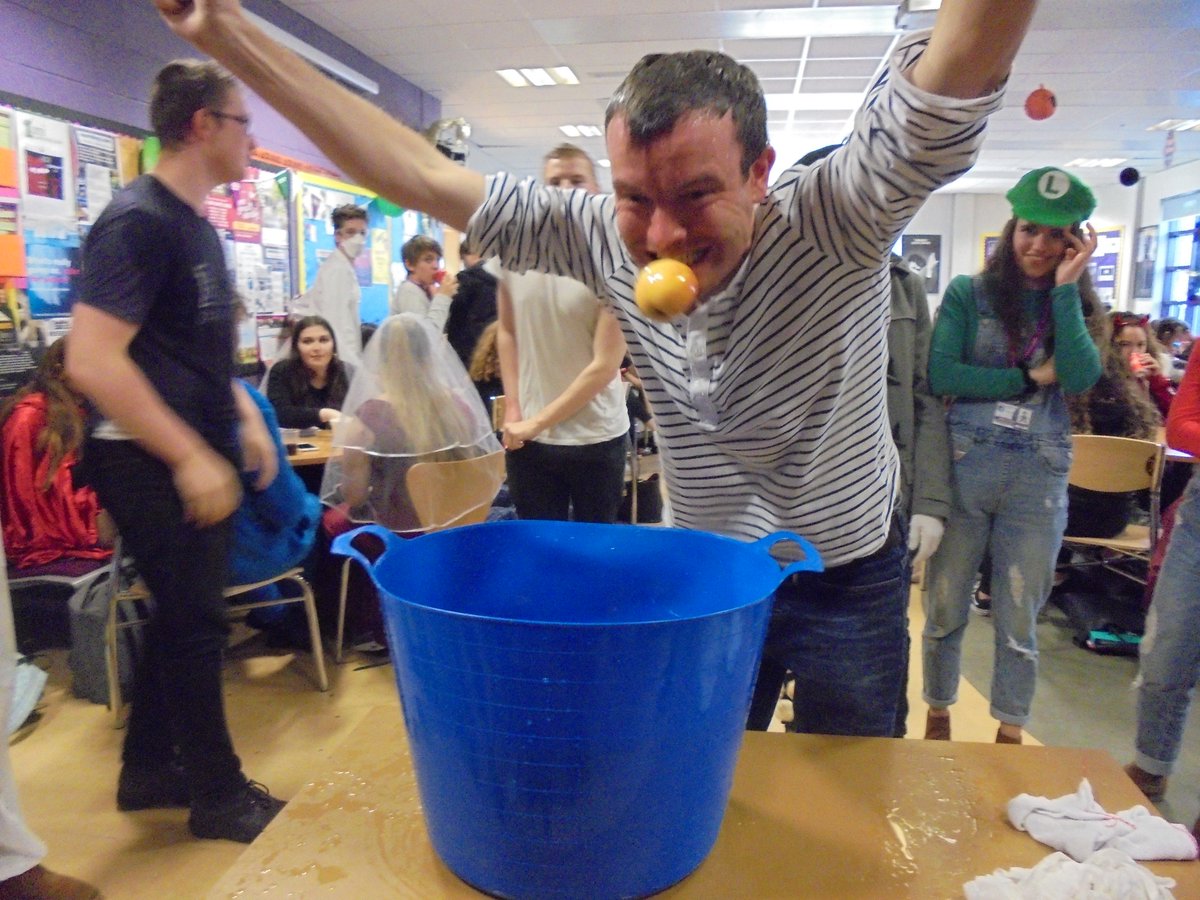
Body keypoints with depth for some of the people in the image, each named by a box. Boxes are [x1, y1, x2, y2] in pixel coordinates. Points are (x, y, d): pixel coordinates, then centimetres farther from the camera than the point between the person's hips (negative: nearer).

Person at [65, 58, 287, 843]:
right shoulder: (138, 220, -17)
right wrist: (190, 458, -24)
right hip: (153, 464, -9)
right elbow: (92, 362, -24)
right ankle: (219, 794, 18)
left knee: (183, 617, 16)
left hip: (198, 457, 9)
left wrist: (245, 418, 12)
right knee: (196, 624, 1)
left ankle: (150, 769, 33)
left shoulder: (199, 225, 12)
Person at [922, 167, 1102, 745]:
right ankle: (938, 719, 29)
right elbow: (939, 376, -12)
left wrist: (1065, 289, -9)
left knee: (1018, 621, 11)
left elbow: (1081, 379, -9)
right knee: (945, 610, 9)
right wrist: (1029, 378, -9)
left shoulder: (1076, 308, 9)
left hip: (1039, 481, 2)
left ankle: (1010, 735, 28)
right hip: (963, 469, -2)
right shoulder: (968, 293, 0)